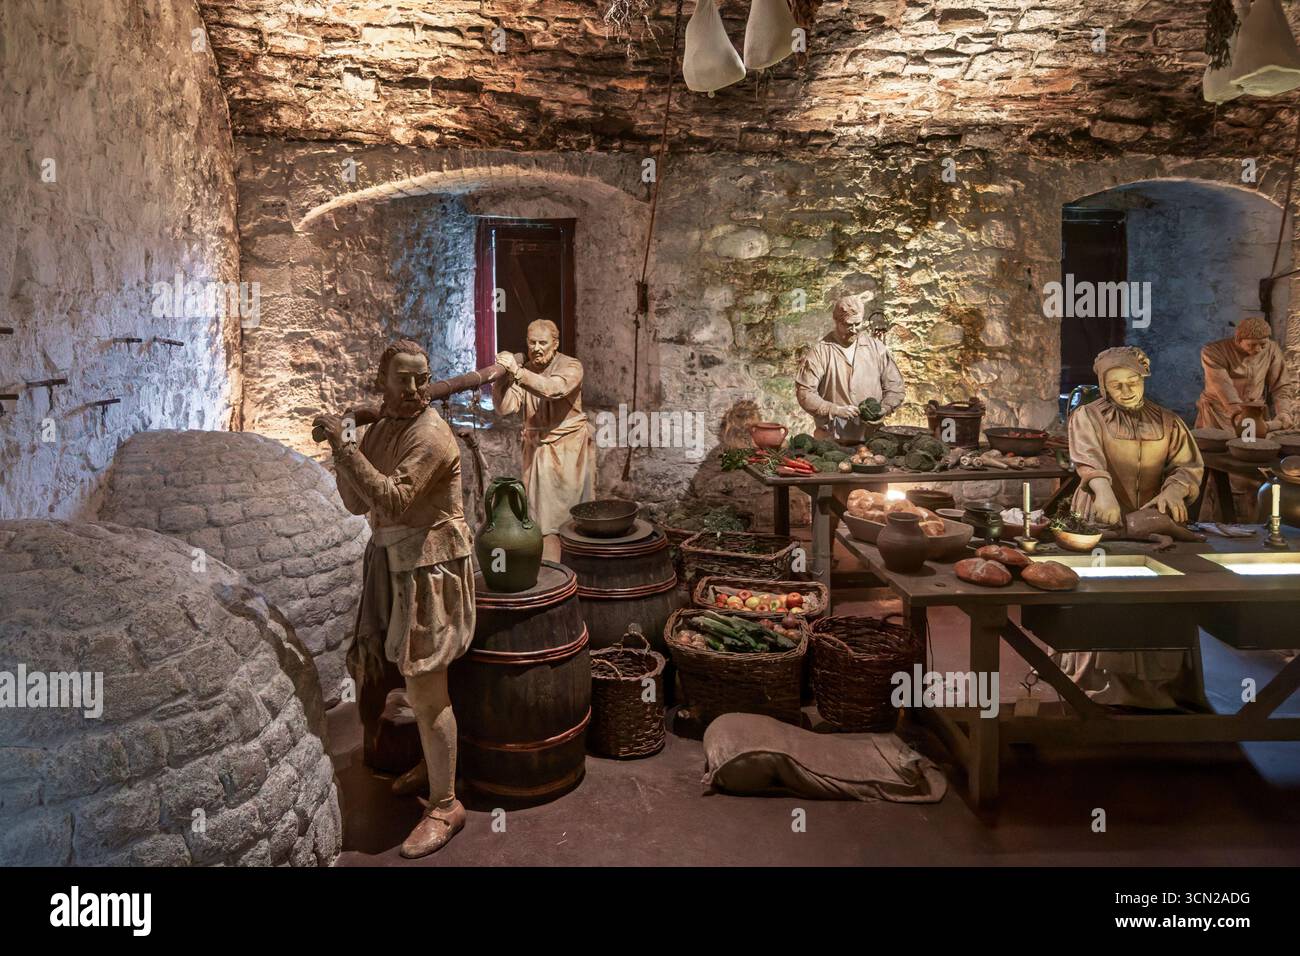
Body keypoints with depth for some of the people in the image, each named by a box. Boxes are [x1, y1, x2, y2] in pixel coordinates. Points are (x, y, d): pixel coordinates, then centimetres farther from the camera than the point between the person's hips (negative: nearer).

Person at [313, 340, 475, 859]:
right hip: (393, 563, 8)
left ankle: (445, 804, 8)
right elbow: (358, 503, 7)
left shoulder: (430, 436, -19)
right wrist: (341, 449, -7)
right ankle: (435, 760, 40)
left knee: (425, 685, -5)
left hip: (430, 567, -8)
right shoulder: (381, 427, 8)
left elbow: (392, 500, -29)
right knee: (414, 674, 19)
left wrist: (346, 446, -28)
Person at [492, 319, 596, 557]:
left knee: (571, 517, 0)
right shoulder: (523, 370, 6)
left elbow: (553, 389, -27)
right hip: (537, 451, 4)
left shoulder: (571, 366, -6)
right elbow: (505, 407, -5)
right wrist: (503, 375, -19)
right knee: (541, 517, 4)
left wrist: (518, 372, -36)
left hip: (569, 450, -4)